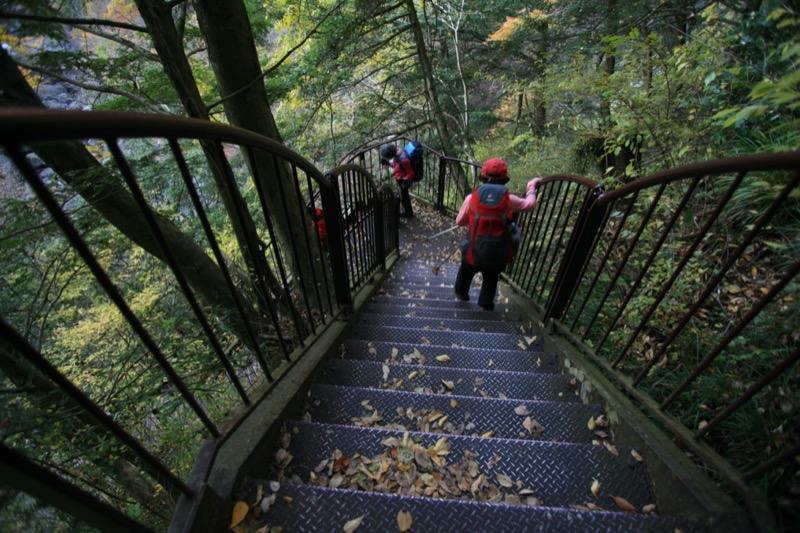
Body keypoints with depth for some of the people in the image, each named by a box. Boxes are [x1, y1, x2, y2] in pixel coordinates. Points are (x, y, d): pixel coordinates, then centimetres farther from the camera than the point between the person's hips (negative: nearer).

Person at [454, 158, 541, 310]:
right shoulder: (509, 200, -11)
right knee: (491, 278, 31)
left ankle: (461, 293, 55)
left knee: (466, 272, 32)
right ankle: (486, 302, 46)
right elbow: (530, 204, 9)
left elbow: (459, 221, 1)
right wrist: (531, 186, 27)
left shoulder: (471, 198, -12)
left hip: (475, 253, 0)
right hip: (499, 256, 0)